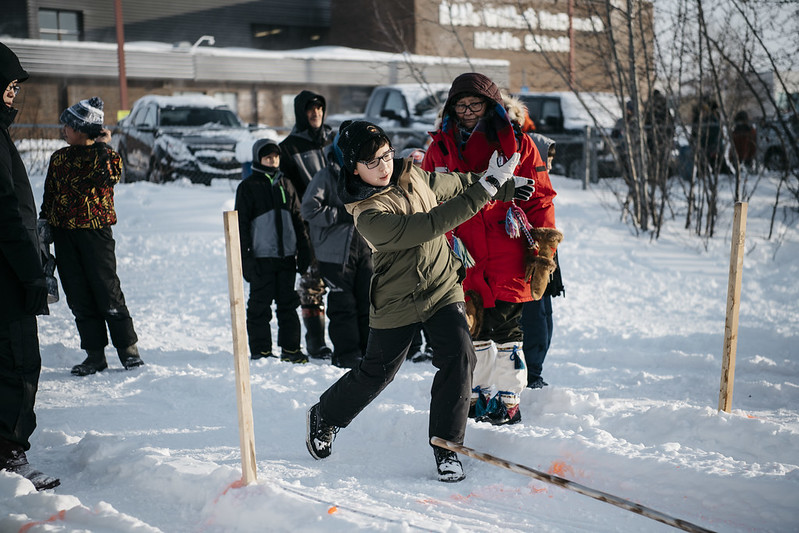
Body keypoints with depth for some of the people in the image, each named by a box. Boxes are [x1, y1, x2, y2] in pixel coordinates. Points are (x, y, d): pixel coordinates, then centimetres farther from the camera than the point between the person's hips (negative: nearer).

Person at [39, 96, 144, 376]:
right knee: (78, 296, 4)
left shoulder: (106, 155, 0)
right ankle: (95, 355, 10)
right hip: (63, 234, 5)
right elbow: (48, 196, 18)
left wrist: (102, 147, -19)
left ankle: (128, 348, 8)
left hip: (96, 230, -5)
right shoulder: (59, 158, 13)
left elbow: (111, 176, -23)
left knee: (108, 291, -5)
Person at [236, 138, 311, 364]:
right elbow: (241, 225, -2)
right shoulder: (248, 187, 0)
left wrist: (303, 250, 13)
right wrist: (245, 257, -8)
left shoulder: (285, 184, 13)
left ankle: (290, 349, 15)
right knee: (260, 305, 1)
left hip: (287, 256, 4)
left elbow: (297, 220, 18)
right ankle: (261, 351, 9)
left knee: (288, 303, 8)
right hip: (261, 258, -4)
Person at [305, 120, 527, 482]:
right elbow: (428, 225, -35)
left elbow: (454, 184, 15)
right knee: (376, 373, 10)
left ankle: (445, 446, -2)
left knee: (459, 358, -14)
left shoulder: (411, 175, -4)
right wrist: (485, 188, -34)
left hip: (442, 288, 5)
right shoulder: (368, 216, -26)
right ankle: (323, 418, 38)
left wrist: (505, 186, 19)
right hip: (396, 302, -5)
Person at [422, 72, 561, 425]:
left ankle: (509, 401, 10)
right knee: (471, 328, 7)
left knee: (505, 327, -1)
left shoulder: (516, 143, 3)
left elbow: (539, 198, 3)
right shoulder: (440, 148, 11)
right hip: (463, 258, 3)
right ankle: (478, 395, 21)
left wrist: (543, 250, -3)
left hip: (508, 255, -3)